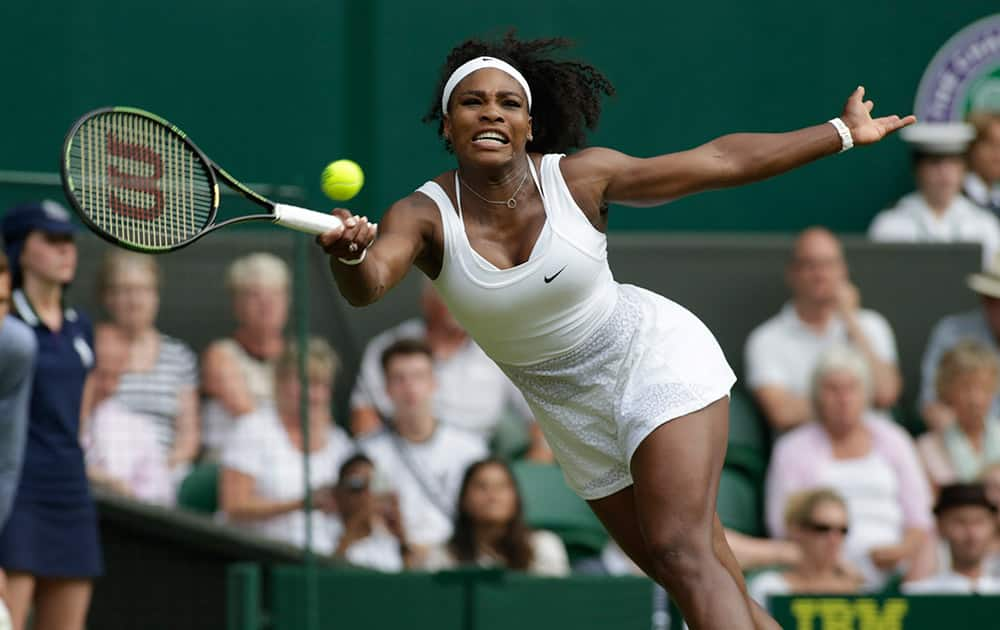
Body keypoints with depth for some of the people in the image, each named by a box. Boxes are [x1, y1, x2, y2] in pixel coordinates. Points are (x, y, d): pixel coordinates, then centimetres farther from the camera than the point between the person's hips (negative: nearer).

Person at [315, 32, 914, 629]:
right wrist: (349, 256, -61)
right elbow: (367, 285, -36)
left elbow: (722, 160, -6)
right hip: (579, 419, 3)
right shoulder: (423, 215, -15)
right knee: (707, 576, 7)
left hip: (657, 357, -3)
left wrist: (844, 131, -2)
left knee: (682, 553, -19)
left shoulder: (580, 177, -16)